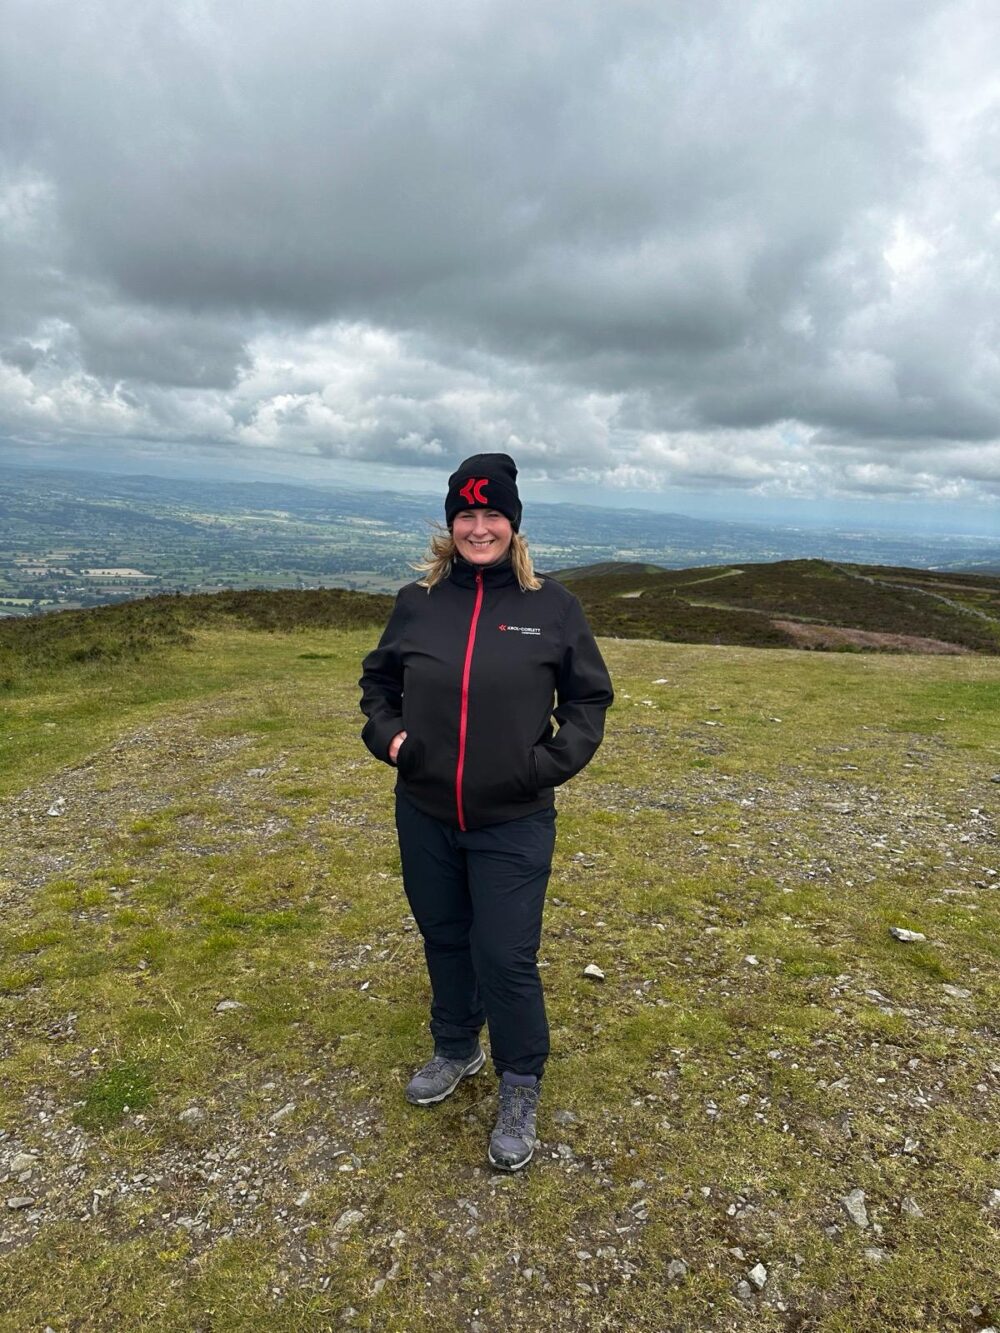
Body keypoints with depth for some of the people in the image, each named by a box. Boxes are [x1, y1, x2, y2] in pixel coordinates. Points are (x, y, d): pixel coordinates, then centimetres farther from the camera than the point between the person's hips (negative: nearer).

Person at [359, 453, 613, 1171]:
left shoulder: (553, 605, -6)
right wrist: (387, 734, -2)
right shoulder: (417, 602, 0)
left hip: (514, 824, -3)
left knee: (506, 957, 2)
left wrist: (555, 760, -11)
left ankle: (521, 1090, 27)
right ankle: (456, 1050, 45)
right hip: (424, 816, 3)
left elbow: (590, 695, 2)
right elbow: (378, 678, 15)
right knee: (444, 940, 20)